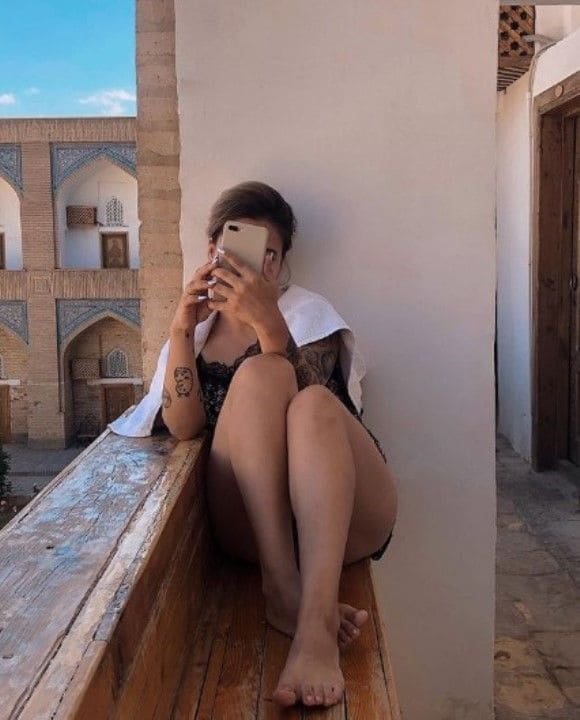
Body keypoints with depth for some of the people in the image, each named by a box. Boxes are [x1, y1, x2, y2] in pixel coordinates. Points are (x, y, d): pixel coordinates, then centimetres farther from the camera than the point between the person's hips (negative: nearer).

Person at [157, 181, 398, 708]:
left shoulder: (306, 310, 9)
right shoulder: (198, 327, 18)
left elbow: (307, 406, -11)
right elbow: (183, 428, 1)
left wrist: (268, 321, -26)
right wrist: (180, 332, -10)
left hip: (340, 517, -1)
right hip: (249, 521, 1)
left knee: (313, 404, -32)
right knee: (258, 373, -24)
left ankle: (316, 625, -48)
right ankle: (284, 586, -36)